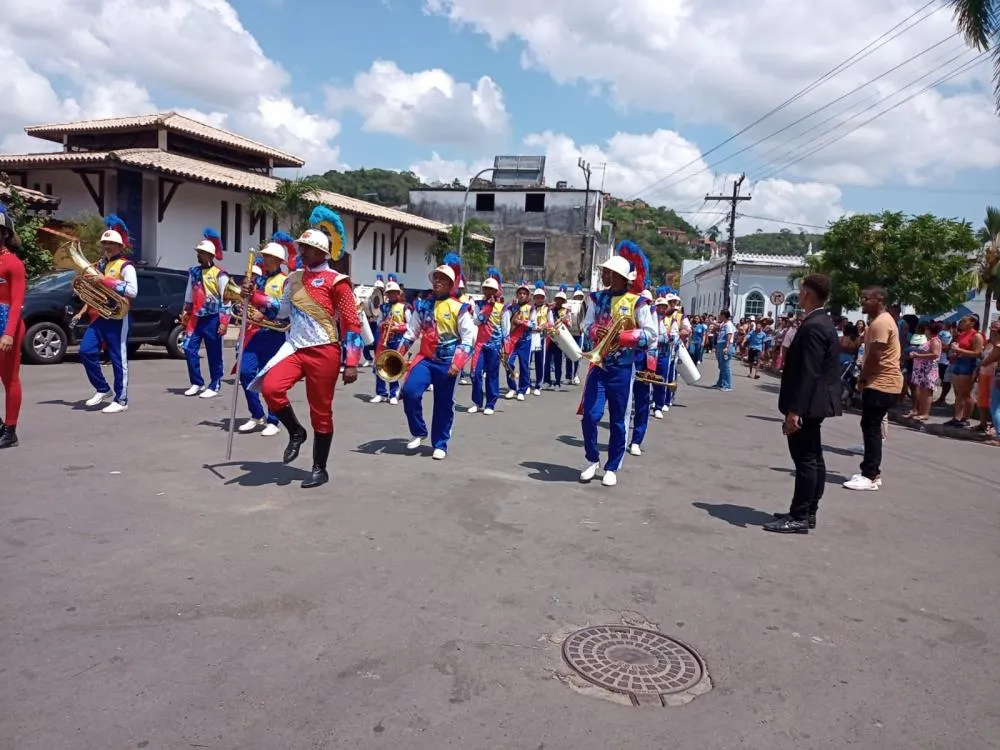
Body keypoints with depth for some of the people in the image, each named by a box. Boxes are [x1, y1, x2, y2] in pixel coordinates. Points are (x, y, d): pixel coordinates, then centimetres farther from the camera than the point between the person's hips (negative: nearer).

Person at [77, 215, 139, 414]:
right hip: (100, 315, 7)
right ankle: (103, 390, 15)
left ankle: (121, 400, 6)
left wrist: (105, 280, -23)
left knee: (118, 359, -2)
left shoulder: (126, 266, -8)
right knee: (86, 352, 0)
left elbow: (132, 291, -23)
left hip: (118, 318, -7)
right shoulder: (100, 264, 15)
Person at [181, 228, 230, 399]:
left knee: (214, 355, 2)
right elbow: (189, 296, 19)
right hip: (196, 318, 6)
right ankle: (197, 383, 13)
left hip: (213, 319, -6)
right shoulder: (194, 272, 11)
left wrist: (224, 322, -15)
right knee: (189, 349, 1)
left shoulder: (219, 275, -8)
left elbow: (226, 300, -10)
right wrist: (185, 315, 18)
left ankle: (214, 387, 10)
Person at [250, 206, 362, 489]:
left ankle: (320, 470, 17)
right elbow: (281, 313, 23)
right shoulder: (293, 279, 12)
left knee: (321, 411, 2)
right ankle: (296, 432, 8)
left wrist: (352, 363, -14)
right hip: (295, 348, 5)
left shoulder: (336, 282, -7)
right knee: (270, 388, -20)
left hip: (324, 352, -5)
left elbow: (352, 323, -9)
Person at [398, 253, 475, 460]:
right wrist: (398, 355, 3)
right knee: (410, 392, -16)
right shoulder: (423, 306, 7)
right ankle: (418, 432, 6)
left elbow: (468, 339, -7)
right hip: (425, 358, 3)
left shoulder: (459, 308, -5)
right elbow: (411, 333, 13)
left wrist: (457, 363, -16)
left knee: (444, 404, 5)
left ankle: (440, 445, 20)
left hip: (447, 363, -3)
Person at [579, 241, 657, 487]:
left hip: (622, 368, -3)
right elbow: (586, 325, 11)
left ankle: (612, 468, 20)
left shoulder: (637, 302, -8)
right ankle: (593, 460, 18)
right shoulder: (597, 298, 4)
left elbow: (651, 335, -9)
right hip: (598, 364, 3)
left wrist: (623, 336, -20)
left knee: (618, 421, 7)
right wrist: (595, 331, -12)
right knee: (590, 415, -4)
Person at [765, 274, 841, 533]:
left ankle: (799, 518, 0)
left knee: (805, 459, -5)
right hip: (815, 402, 11)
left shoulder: (813, 326, -19)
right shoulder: (822, 322, 14)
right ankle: (807, 513, 23)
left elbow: (808, 373, -25)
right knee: (813, 458, 14)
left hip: (808, 404, -11)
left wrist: (794, 410, -25)